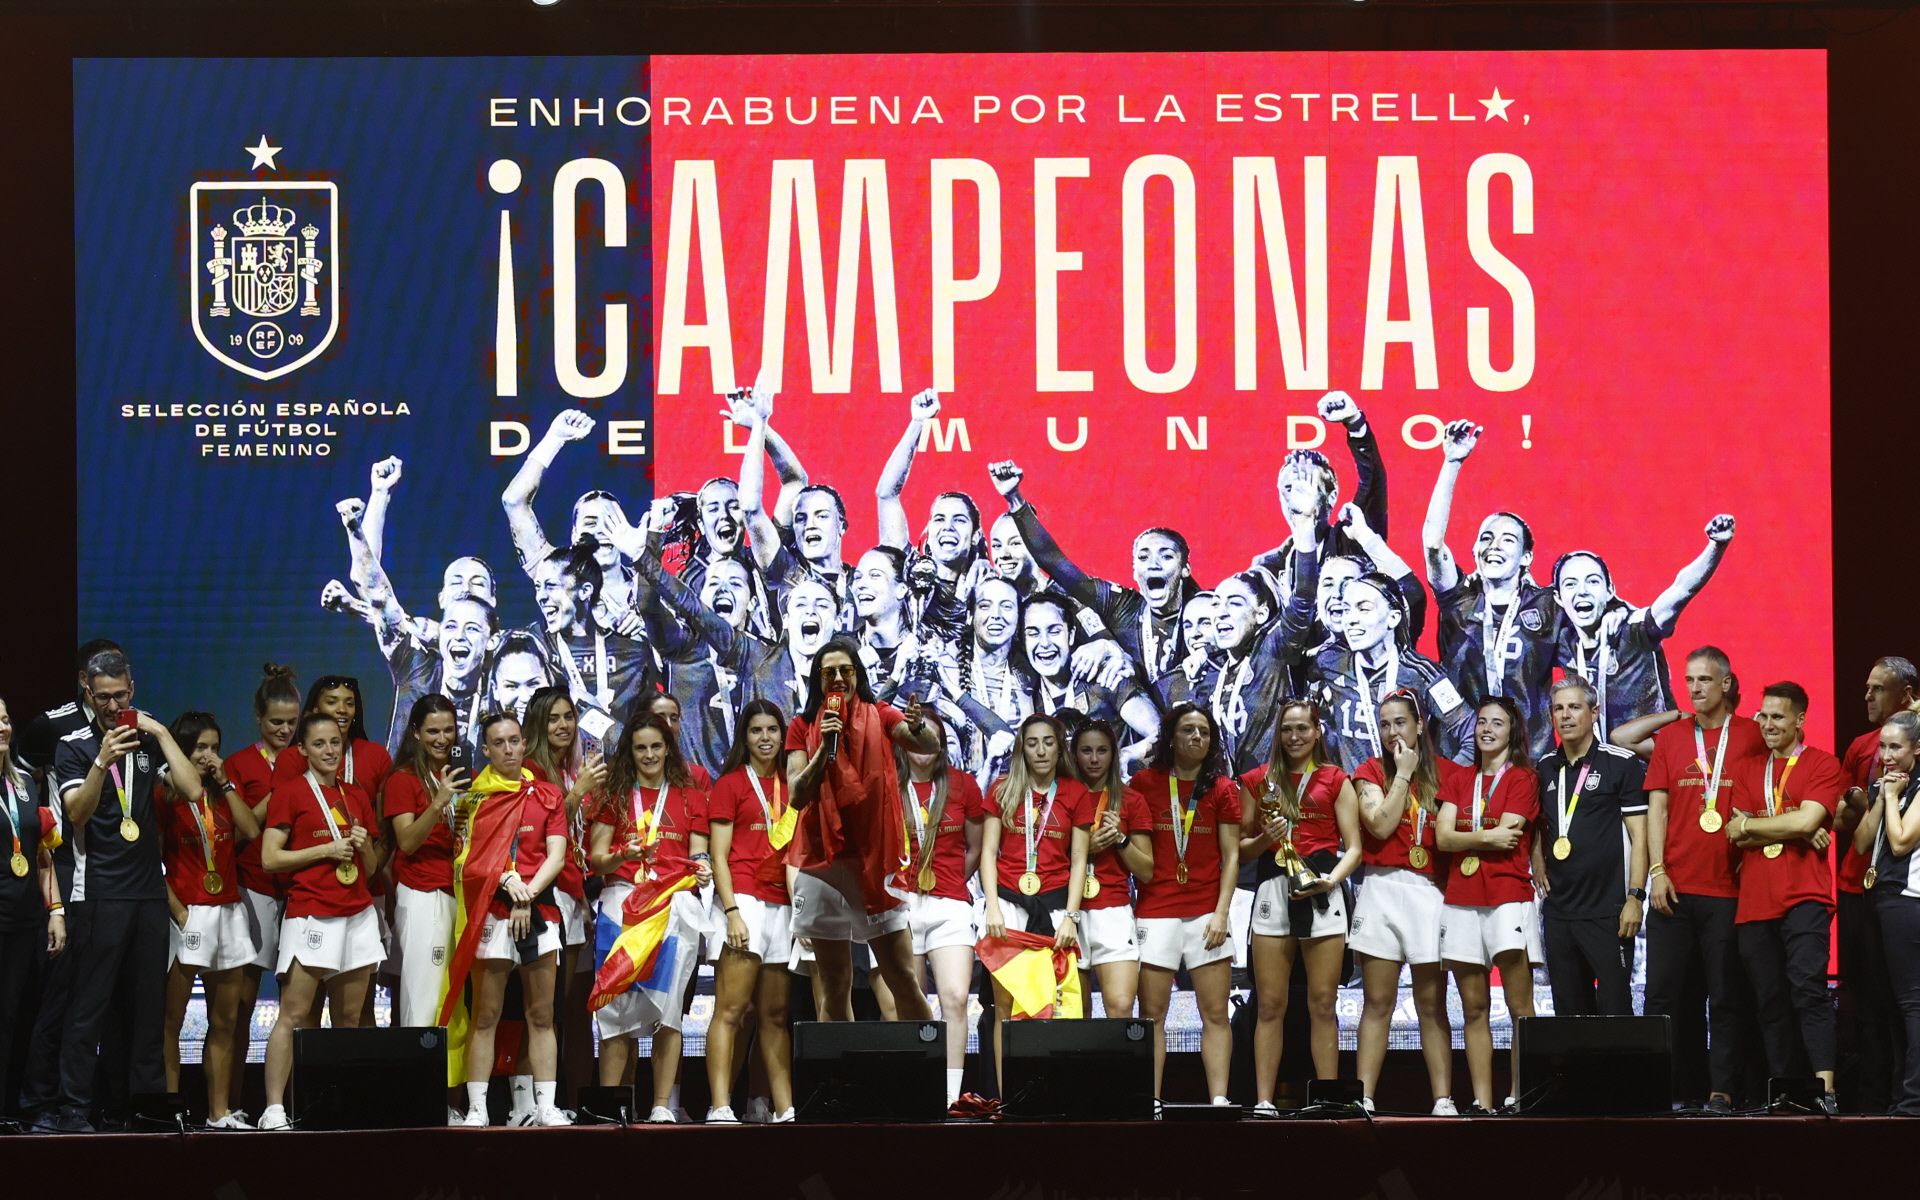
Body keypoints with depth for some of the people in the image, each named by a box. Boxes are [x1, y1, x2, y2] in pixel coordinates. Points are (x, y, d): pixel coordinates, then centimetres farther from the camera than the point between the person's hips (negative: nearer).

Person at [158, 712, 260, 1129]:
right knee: (171, 1019, -7)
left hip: (228, 912, 7)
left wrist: (225, 785, 0)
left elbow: (251, 830, -1)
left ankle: (220, 1111, 10)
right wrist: (178, 911, -14)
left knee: (224, 1021, 7)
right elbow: (153, 862, -7)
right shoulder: (165, 795, -3)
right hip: (188, 914, -6)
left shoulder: (223, 793, 16)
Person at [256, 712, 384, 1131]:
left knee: (349, 1019, 3)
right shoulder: (290, 791, 1)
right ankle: (274, 1109, -16)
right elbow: (270, 858, -6)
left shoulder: (356, 795, 17)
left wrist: (364, 845, 0)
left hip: (358, 915, 6)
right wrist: (326, 849, -10)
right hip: (311, 915, -6)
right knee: (293, 1015, -12)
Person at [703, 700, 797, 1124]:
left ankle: (785, 1109, 6)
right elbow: (718, 855, -4)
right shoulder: (731, 784, 2)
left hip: (782, 905, 6)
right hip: (744, 898, -6)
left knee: (775, 1014, 7)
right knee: (731, 1008, -12)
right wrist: (732, 912, -14)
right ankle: (720, 1108, -17)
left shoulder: (789, 786, 18)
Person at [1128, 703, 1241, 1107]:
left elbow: (1231, 856, 4)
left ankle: (1219, 1100, -4)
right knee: (1152, 1014, -3)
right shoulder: (1144, 784, 5)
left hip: (1206, 913, 1)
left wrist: (1221, 912, -5)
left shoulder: (1222, 788, 7)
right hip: (1155, 910, -1)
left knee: (1215, 1013, -2)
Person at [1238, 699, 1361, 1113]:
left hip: (1322, 890, -1)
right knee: (1270, 1005, -2)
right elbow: (1240, 849, 14)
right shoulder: (1258, 780, 13)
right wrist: (1264, 839, -7)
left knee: (1322, 1004, -2)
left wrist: (1332, 878, -12)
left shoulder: (1336, 781, 10)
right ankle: (1263, 1101, -3)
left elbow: (1353, 846, 5)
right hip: (1273, 888, 1)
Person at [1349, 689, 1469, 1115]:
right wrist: (1403, 773, -4)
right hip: (1383, 889, 0)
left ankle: (1443, 1100, -1)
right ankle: (1364, 1099, -2)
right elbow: (1381, 825, -8)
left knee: (1432, 1005, 0)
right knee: (1378, 1003, -1)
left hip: (1431, 891, 0)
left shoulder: (1446, 772, 9)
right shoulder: (1371, 772, 8)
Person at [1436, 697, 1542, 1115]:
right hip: (1461, 901, 5)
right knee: (1474, 1010, 3)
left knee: (1520, 1008, -10)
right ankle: (1481, 1102, 3)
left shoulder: (1522, 778, 3)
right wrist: (1487, 837, -7)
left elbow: (1508, 838, -9)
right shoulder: (1459, 782, 17)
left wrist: (1465, 838, 0)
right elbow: (1443, 838, 4)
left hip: (1509, 897, -5)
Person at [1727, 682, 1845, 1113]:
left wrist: (1748, 825, 1)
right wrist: (1798, 833, -6)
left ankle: (1825, 1090, -22)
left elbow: (1806, 820, -11)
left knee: (1808, 988, -16)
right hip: (1754, 903, 5)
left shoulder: (1823, 765, 4)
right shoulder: (1749, 770, 18)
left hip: (1804, 898, -5)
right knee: (1769, 1001, 4)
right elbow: (1737, 836, 6)